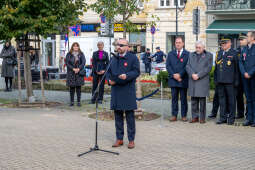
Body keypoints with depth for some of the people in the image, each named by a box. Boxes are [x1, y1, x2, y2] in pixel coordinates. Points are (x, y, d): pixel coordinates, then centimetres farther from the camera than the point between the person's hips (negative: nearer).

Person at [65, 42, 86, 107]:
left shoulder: (81, 54, 7)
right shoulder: (69, 54, 5)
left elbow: (83, 62, -3)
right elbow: (67, 63, -3)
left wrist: (78, 69, -17)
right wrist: (73, 69, -15)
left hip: (79, 73, 0)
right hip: (71, 73, 0)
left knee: (78, 87, 0)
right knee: (72, 87, 2)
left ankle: (78, 102, 5)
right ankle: (72, 101, 10)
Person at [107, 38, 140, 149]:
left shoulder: (133, 58, -1)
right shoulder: (114, 59, 17)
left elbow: (136, 72, -9)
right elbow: (109, 72, 21)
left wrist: (127, 76, -25)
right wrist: (109, 80, 2)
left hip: (128, 92, -5)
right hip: (116, 91, 6)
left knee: (130, 116, -1)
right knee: (118, 116, 9)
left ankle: (131, 140, 6)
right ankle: (119, 139, 17)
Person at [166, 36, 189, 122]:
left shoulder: (187, 54, 2)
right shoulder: (170, 54, 12)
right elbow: (168, 65, 4)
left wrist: (180, 75, -16)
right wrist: (173, 75, -10)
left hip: (183, 80, -2)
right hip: (173, 80, 2)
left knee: (183, 98, 3)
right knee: (174, 98, 5)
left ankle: (184, 115, 10)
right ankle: (174, 115, 9)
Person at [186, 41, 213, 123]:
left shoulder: (209, 55, 4)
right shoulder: (191, 55, 16)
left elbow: (208, 68, -7)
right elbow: (188, 66, 6)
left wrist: (198, 75, -14)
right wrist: (192, 74, -12)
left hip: (203, 81, -3)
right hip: (192, 81, 4)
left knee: (202, 101, -1)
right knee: (194, 101, 5)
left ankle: (202, 118, 5)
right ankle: (195, 117, 11)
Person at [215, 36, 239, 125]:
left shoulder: (234, 53, -1)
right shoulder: (219, 53, 15)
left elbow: (236, 68, -3)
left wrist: (236, 81, -7)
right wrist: (216, 79, 11)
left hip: (229, 81, -5)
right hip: (220, 81, 5)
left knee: (231, 99, 1)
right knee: (222, 99, 8)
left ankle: (231, 118, 8)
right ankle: (223, 117, 15)